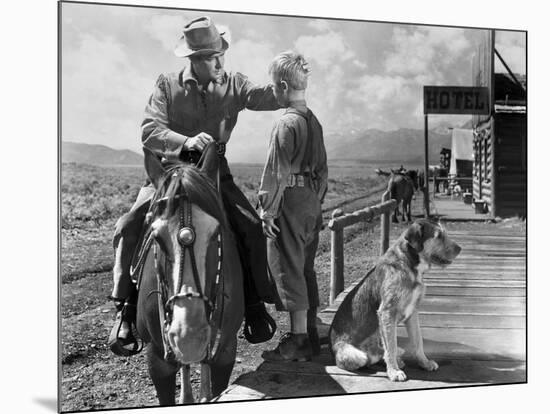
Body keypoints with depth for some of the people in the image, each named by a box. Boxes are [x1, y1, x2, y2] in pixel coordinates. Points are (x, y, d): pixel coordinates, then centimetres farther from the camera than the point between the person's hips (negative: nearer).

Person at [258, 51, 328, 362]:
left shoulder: (286, 124, -14)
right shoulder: (315, 122, 11)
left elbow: (277, 172, -16)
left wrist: (268, 210, -11)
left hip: (290, 201, -8)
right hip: (313, 202, 8)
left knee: (288, 269, -1)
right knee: (306, 269, 15)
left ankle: (298, 342, 4)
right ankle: (311, 334, 24)